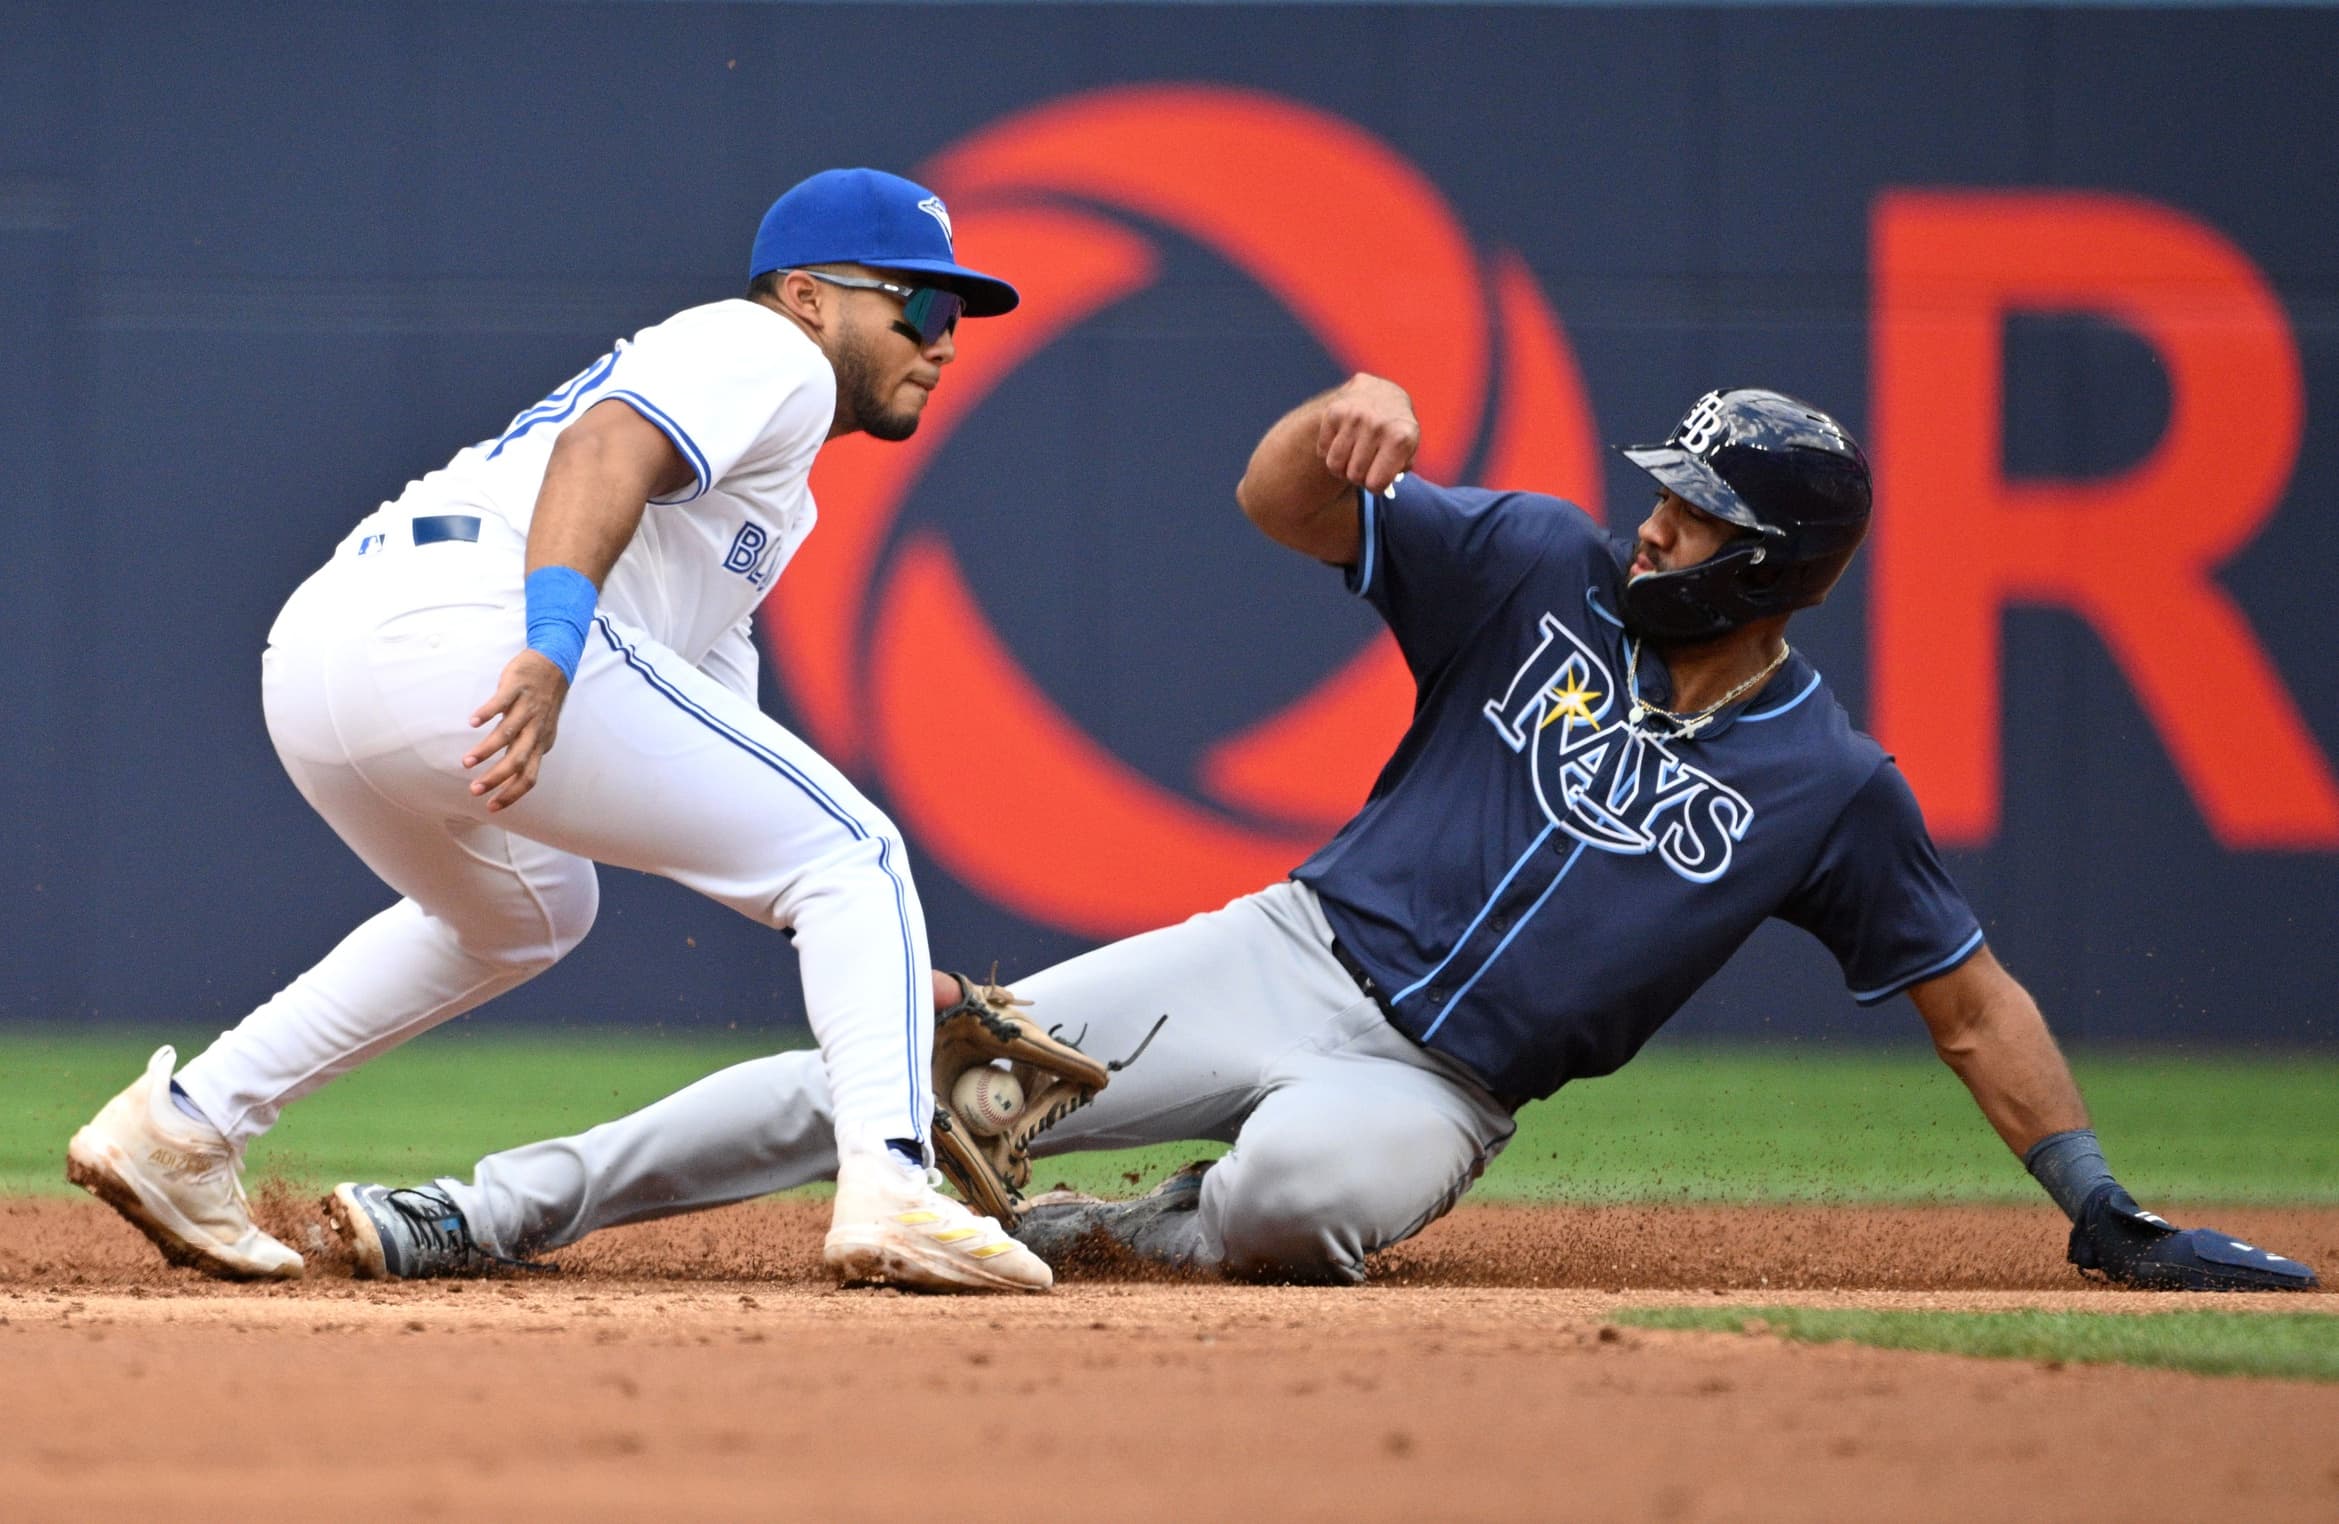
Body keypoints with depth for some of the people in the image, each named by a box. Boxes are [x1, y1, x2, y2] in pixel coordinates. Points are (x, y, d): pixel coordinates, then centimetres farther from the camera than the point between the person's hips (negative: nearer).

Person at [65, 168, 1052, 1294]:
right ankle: (890, 1189, -17)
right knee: (850, 853, 1)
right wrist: (552, 648, -28)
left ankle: (180, 1123, 27)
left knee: (524, 907, 37)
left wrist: (892, 975, 30)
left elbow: (717, 806, 35)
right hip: (470, 628, -9)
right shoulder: (769, 356, 10)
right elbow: (601, 449, -12)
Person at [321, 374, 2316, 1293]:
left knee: (1303, 1186, -40)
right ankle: (518, 1203, -10)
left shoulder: (1829, 784, -1)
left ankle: (1111, 1234, -11)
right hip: (1292, 957, 2)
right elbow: (1282, 503, 0)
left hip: (1435, 1088, -2)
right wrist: (1344, 421, -23)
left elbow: (1975, 1001, 6)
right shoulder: (1543, 571, 2)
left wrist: (2108, 1218, 2)